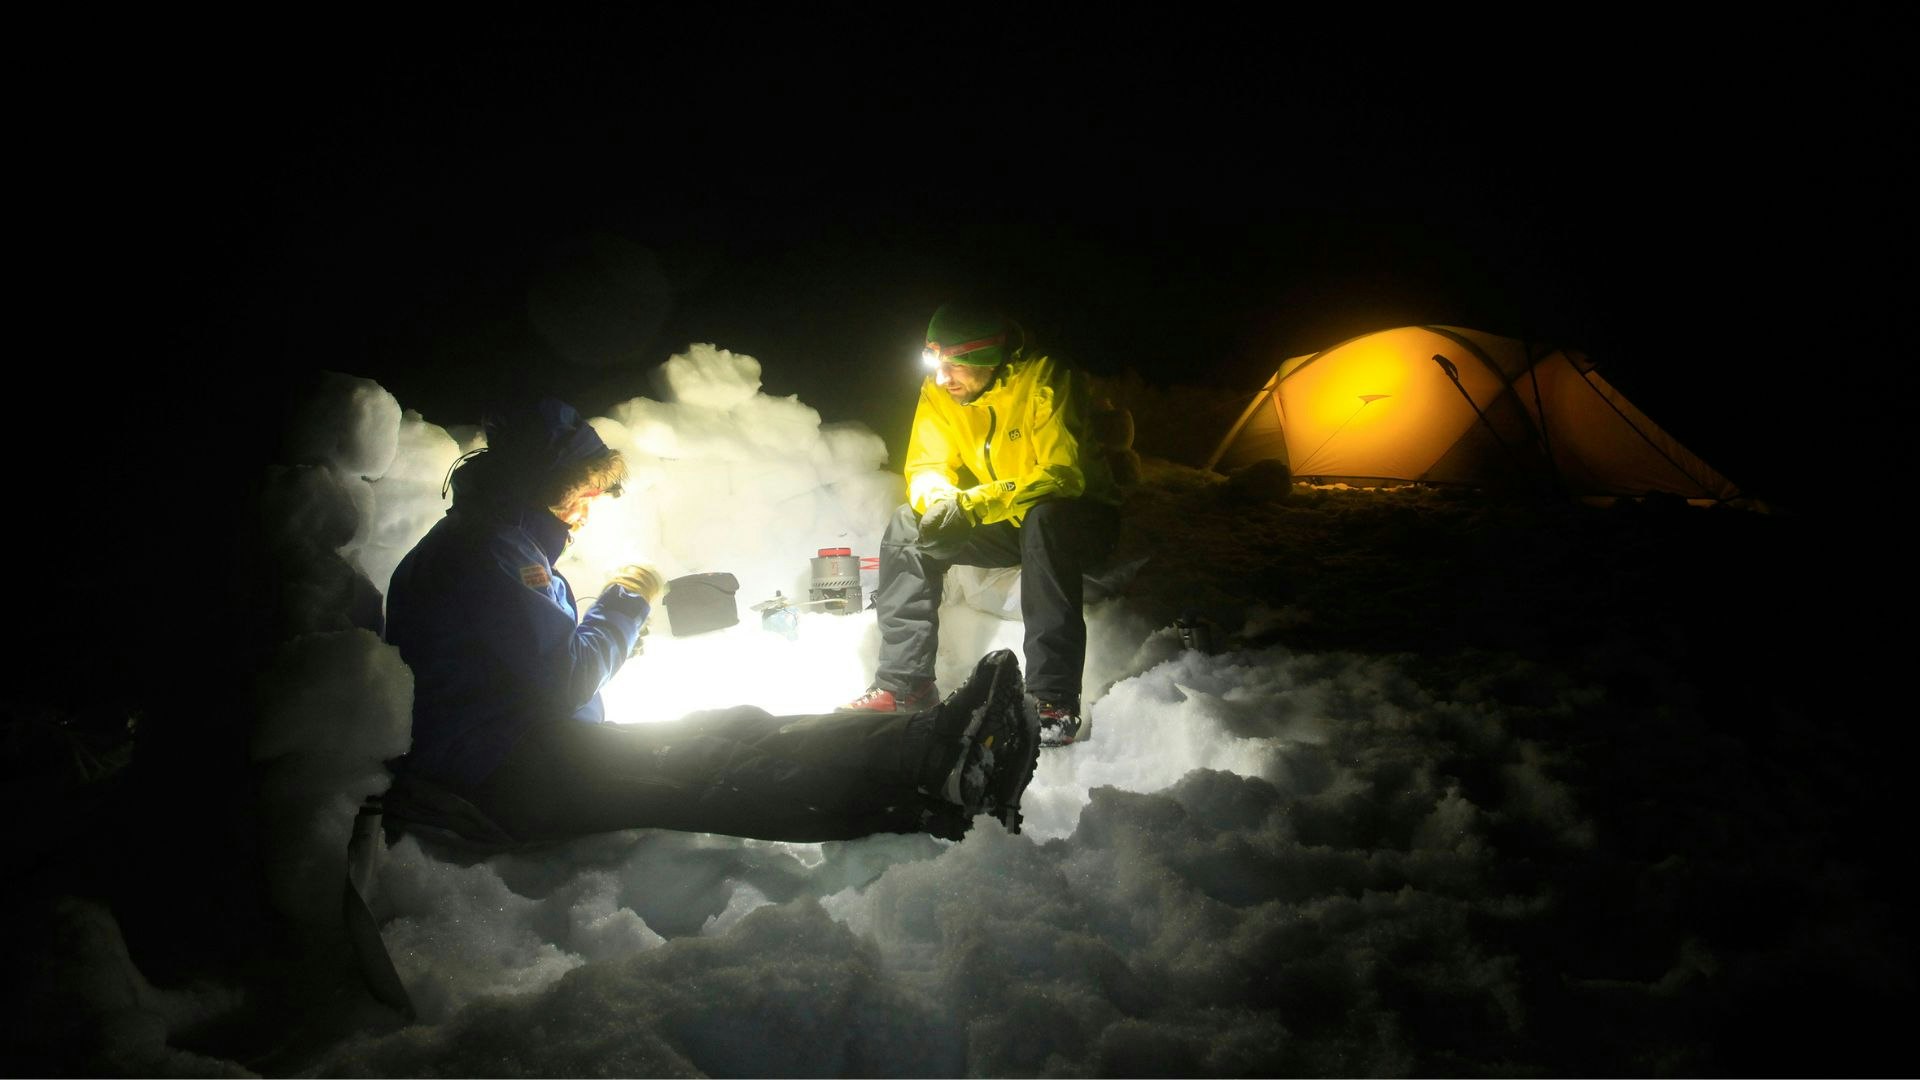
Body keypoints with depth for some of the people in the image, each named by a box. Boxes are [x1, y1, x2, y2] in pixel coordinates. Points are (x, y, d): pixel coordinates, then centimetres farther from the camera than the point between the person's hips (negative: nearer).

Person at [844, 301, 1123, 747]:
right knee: (907, 525, -10)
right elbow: (925, 469, -1)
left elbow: (1063, 475, -30)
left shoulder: (1045, 380, -23)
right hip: (1008, 525, 6)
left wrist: (973, 504, -39)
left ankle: (1056, 704, -39)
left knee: (1043, 519, -39)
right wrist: (938, 498, -27)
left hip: (1078, 515, -6)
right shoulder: (938, 394, -5)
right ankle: (902, 683, -6)